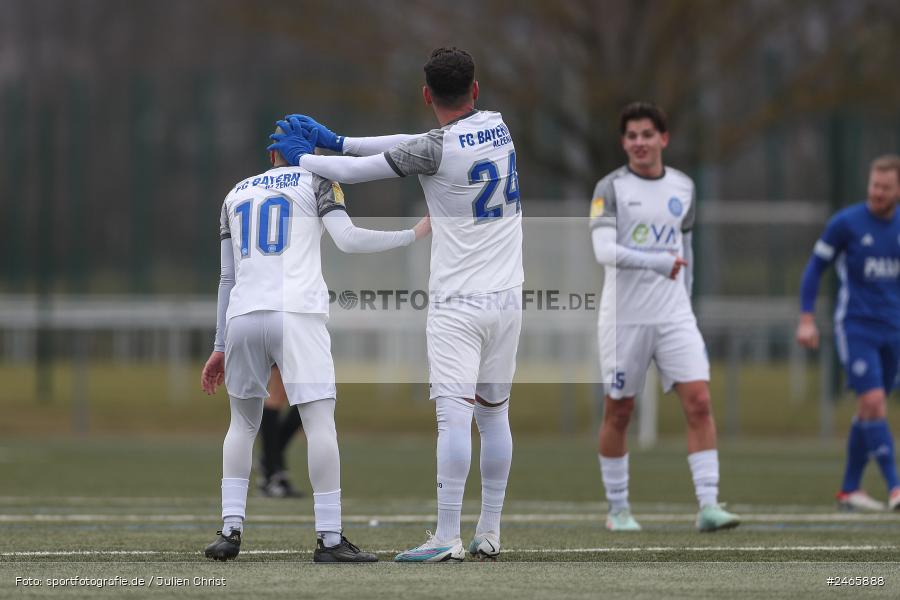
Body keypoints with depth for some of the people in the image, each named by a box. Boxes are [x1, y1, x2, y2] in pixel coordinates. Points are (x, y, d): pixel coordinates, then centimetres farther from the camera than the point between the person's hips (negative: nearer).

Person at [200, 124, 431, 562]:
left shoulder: (236, 195, 23)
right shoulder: (316, 182, 9)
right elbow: (348, 240, -5)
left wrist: (220, 346, 25)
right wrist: (415, 235, 5)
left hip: (242, 317, 5)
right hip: (296, 316, -5)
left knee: (243, 422, 17)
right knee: (320, 420, -6)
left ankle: (231, 529, 6)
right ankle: (329, 539, -12)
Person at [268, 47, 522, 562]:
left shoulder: (436, 149, -14)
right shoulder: (498, 125, 6)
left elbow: (355, 173, -6)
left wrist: (300, 156, 12)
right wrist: (338, 140, 15)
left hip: (458, 302, -7)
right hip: (507, 297, 7)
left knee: (454, 414, -11)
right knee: (494, 413, 12)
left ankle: (448, 538, -17)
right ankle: (490, 534, 15)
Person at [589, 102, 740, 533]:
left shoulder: (683, 188, 10)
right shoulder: (610, 188, -4)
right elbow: (604, 251, -17)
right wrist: (661, 263, -21)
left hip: (674, 317, 3)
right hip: (624, 318, -3)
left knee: (699, 402, -11)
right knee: (618, 412, 5)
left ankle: (708, 505, -13)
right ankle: (617, 509, 19)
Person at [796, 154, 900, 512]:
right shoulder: (846, 223, -6)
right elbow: (815, 268, 0)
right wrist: (807, 319, -7)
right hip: (855, 329, -5)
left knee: (870, 411, 9)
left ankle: (849, 489, 20)